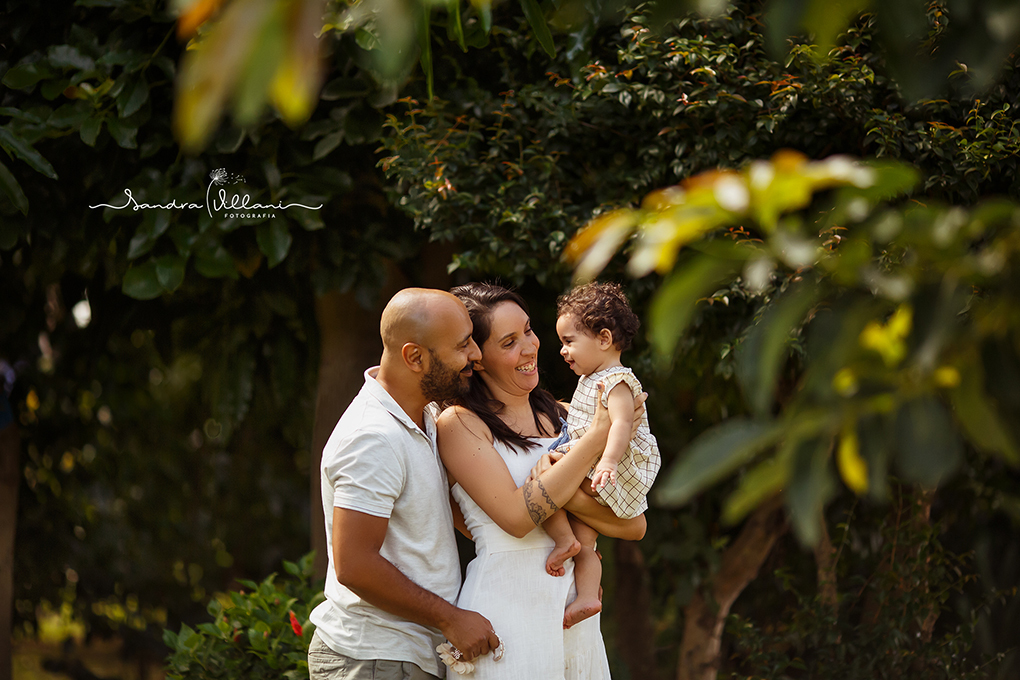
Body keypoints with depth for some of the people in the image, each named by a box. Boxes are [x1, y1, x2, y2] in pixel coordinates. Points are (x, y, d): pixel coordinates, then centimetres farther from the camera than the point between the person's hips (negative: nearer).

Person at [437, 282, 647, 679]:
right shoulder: (460, 424, -4)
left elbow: (635, 526, 5)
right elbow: (517, 517, -17)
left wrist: (570, 498, -15)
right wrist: (597, 437, -11)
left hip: (575, 613, 5)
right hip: (506, 614, -5)